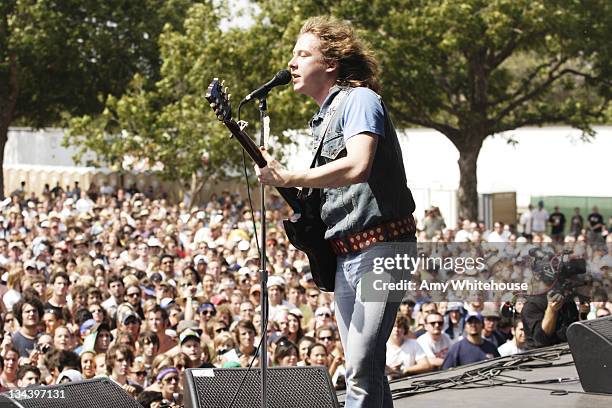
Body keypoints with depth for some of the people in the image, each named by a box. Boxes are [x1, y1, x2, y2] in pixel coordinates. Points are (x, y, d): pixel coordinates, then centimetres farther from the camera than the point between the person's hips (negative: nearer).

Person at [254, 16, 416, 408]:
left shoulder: (359, 100, -7)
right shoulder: (323, 118, 20)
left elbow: (356, 167, -25)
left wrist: (286, 178, -19)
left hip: (379, 247, -10)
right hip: (344, 254, 10)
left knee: (361, 369, -17)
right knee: (365, 371, 9)